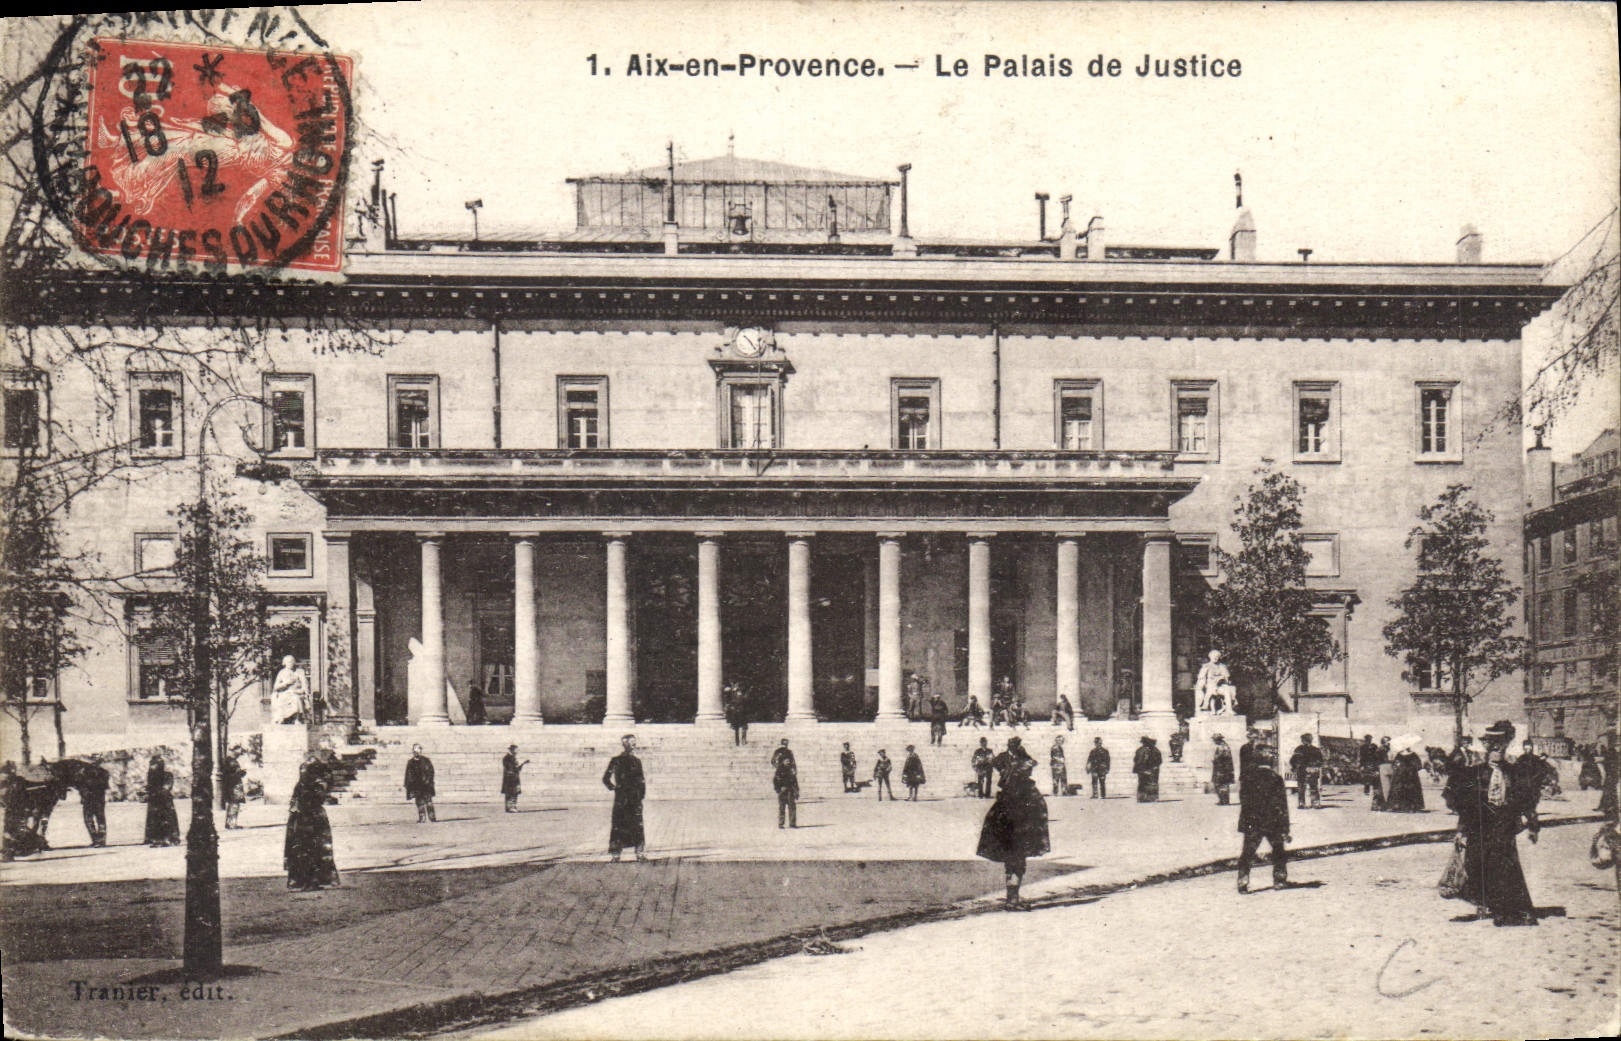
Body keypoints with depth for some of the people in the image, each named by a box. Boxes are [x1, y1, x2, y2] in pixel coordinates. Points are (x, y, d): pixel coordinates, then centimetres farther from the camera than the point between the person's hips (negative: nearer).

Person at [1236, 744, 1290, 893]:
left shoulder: (1249, 778, 0)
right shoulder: (1275, 779, -9)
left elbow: (1244, 802, 7)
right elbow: (1281, 806, -8)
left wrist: (1243, 825, 17)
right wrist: (1285, 829, -4)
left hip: (1252, 823, 2)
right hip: (1272, 823, -2)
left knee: (1247, 853, 3)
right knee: (1279, 851, 18)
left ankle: (1242, 882, -4)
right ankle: (1279, 880, 22)